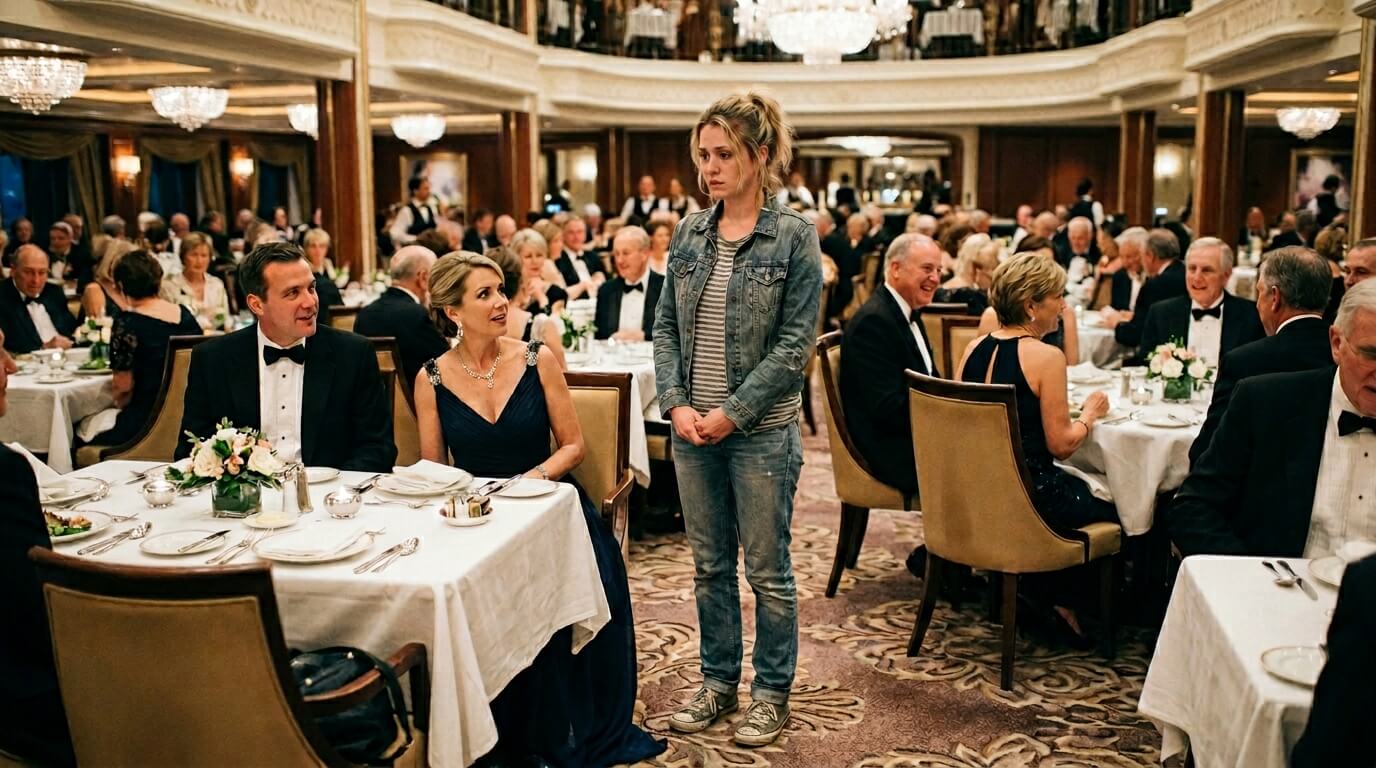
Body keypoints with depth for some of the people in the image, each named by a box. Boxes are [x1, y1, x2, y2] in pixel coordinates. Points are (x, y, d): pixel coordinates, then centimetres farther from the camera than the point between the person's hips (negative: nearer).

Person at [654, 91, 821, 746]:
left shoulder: (794, 237, -7)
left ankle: (771, 693, 24)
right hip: (692, 427, 5)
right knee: (710, 564, 15)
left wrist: (734, 413, -16)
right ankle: (718, 681, 31)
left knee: (766, 570, 7)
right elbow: (666, 325, 7)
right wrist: (676, 402, -6)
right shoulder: (690, 233, 7)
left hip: (760, 430, -5)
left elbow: (794, 342, -12)